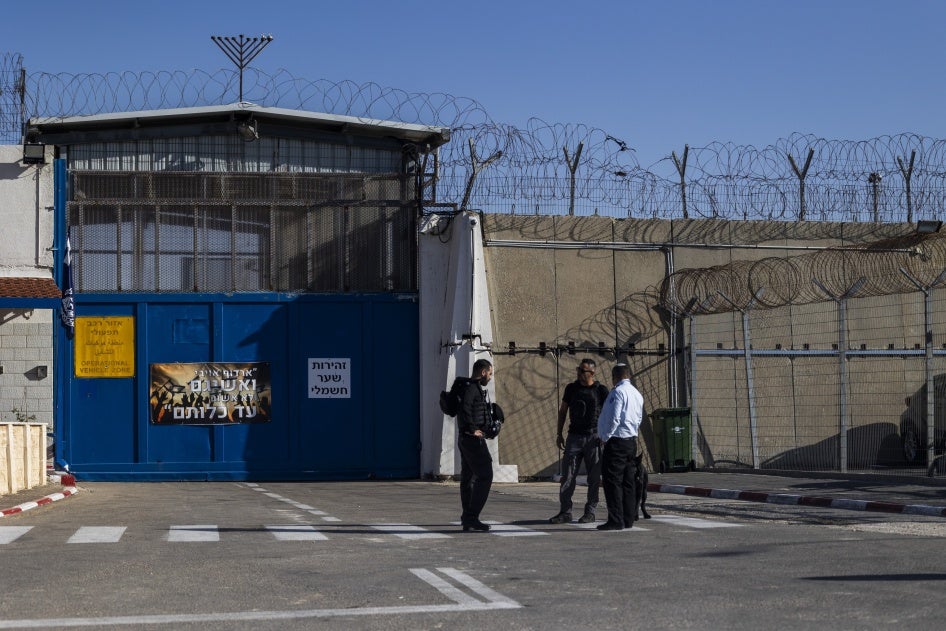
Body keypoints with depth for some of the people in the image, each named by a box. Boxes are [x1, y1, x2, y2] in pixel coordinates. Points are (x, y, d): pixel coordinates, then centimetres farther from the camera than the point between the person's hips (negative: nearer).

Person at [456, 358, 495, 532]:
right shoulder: (472, 388, -14)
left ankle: (467, 520, 15)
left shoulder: (474, 388, 19)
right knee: (484, 476, -10)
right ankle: (471, 517, -13)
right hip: (473, 439, -11)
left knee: (467, 477, 11)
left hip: (465, 439, 11)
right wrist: (473, 429, -21)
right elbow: (464, 408, -28)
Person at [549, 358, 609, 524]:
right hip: (574, 436, 2)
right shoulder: (571, 388, 8)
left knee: (594, 478, 2)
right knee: (567, 475, -2)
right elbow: (562, 411, 15)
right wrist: (559, 434, 11)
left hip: (594, 437, -2)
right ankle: (565, 512, 1)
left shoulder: (600, 390, -1)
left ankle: (590, 512, 11)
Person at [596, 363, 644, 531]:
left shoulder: (618, 392, -13)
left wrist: (605, 437, -9)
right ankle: (628, 519, 14)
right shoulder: (637, 394, 14)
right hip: (632, 440, 9)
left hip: (616, 441, -9)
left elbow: (614, 418, -19)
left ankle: (616, 520, -10)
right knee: (628, 482, 12)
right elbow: (638, 419, 16)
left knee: (612, 481, -7)